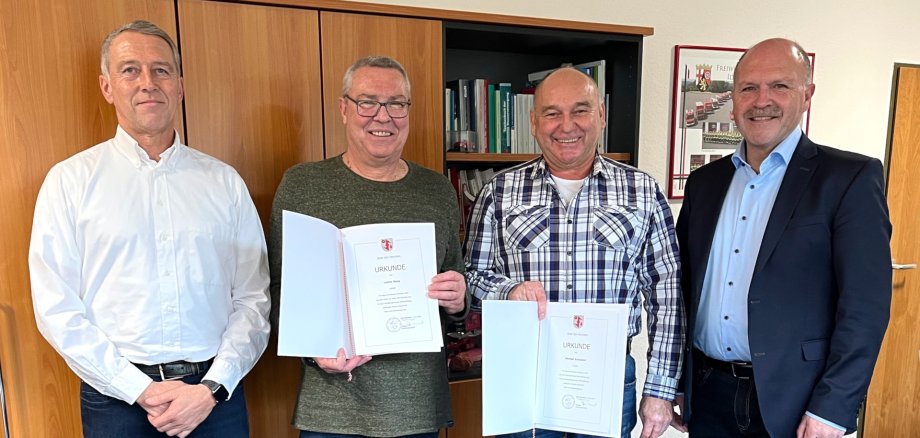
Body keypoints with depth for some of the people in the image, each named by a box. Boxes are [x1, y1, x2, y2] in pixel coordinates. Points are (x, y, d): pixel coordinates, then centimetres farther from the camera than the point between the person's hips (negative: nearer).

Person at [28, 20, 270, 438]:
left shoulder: (224, 180, 2)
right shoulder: (70, 180, -1)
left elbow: (252, 297, -1)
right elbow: (56, 308, -4)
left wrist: (213, 388, -9)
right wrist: (140, 390, -11)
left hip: (215, 394, 1)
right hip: (117, 400, -1)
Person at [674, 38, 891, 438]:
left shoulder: (850, 177, -7)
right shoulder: (705, 181, 6)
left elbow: (865, 304, -11)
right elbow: (684, 286, 8)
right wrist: (674, 380, 8)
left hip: (791, 403, -3)